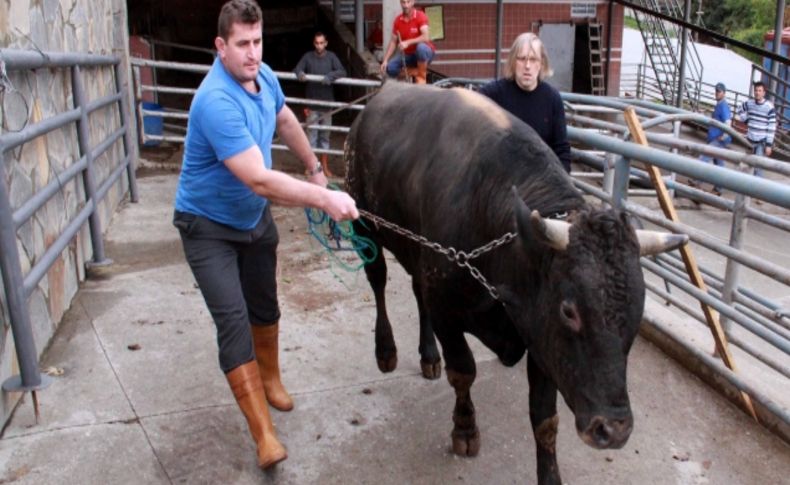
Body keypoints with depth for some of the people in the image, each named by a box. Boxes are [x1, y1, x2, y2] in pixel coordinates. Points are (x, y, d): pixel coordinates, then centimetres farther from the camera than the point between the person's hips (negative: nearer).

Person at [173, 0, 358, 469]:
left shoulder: (263, 76, -7)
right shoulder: (216, 101, -32)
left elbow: (286, 120, 16)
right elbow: (260, 180, -38)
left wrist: (315, 168, 21)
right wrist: (323, 199, -43)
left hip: (255, 217, 8)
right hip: (209, 225, -7)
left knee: (265, 306, 19)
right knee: (232, 319, -13)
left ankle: (270, 378, 44)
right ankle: (263, 433, -6)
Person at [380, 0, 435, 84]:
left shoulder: (420, 16, -15)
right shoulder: (398, 20, 0)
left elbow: (426, 37, -29)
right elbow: (393, 42, 2)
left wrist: (407, 42, -38)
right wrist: (385, 60, -9)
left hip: (425, 53, -4)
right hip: (407, 55, 5)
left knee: (421, 47, -40)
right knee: (390, 68, -19)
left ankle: (421, 76, -19)